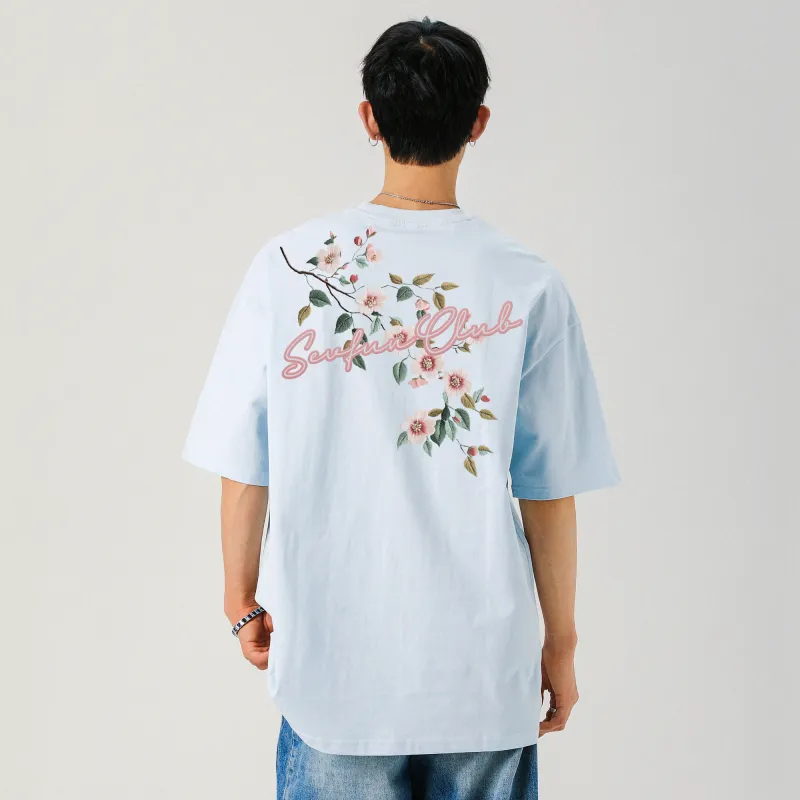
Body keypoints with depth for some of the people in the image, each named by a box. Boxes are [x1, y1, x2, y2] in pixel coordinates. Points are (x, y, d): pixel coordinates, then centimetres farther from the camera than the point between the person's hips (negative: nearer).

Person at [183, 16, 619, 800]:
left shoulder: (287, 266, -8)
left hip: (331, 659, 1)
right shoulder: (528, 287, -9)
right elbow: (549, 494, -5)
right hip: (484, 673, 0)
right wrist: (559, 644, 8)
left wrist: (242, 599, 12)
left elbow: (243, 467, -3)